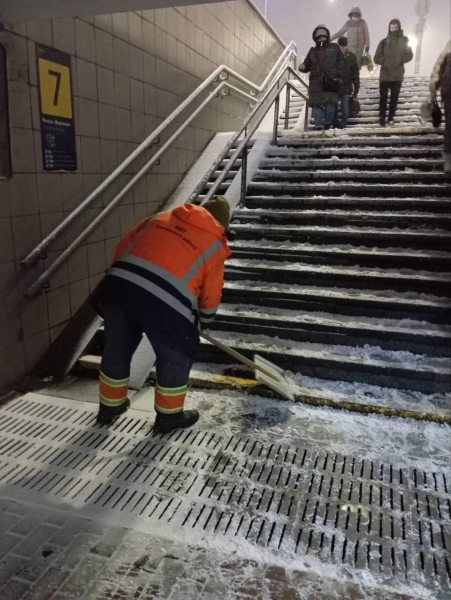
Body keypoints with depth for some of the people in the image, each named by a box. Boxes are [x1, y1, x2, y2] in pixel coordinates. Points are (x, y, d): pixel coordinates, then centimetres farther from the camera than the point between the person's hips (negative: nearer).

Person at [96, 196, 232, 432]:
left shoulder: (161, 217, 22)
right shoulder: (215, 244, 11)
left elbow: (123, 246, 21)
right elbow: (211, 293, 15)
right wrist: (204, 322, 32)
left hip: (119, 283, 5)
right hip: (164, 301, -5)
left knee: (116, 348, 22)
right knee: (177, 357, 17)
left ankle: (110, 406, 41)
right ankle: (169, 414, 31)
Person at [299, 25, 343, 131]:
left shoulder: (334, 48, 15)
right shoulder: (313, 51, 20)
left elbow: (341, 61, 9)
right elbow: (307, 64, 19)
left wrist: (337, 74, -6)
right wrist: (302, 67, -5)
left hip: (331, 81, -2)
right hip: (316, 82, 2)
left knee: (330, 103, -8)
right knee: (317, 103, -7)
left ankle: (327, 122, 11)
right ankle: (318, 125, -5)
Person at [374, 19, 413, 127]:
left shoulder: (404, 40, 3)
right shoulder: (384, 41, 1)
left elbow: (409, 55, 2)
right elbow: (376, 58, -1)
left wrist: (400, 60, -13)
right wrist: (385, 61, -16)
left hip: (397, 75, 1)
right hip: (385, 75, -1)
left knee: (394, 98, 8)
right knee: (383, 98, 0)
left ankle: (391, 118, 17)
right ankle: (382, 118, 7)